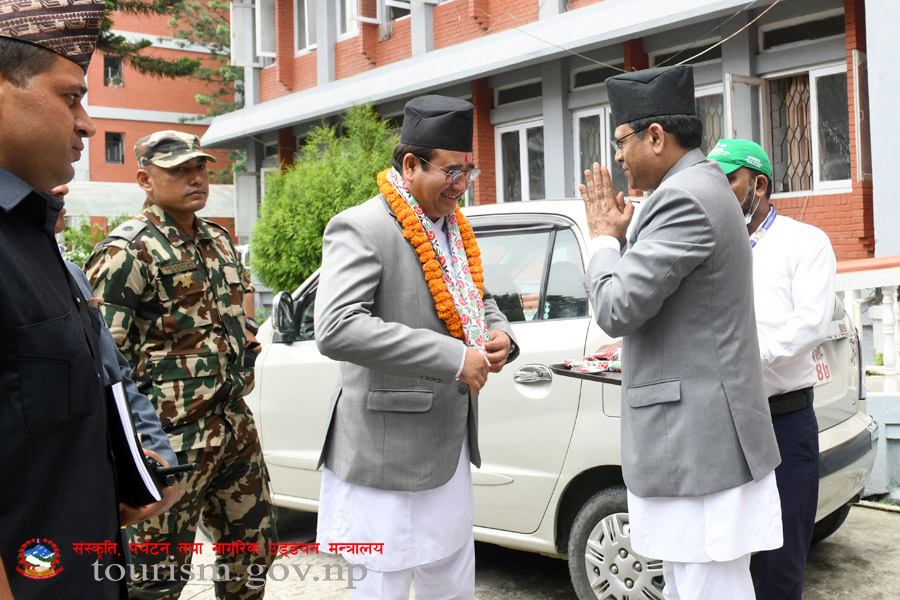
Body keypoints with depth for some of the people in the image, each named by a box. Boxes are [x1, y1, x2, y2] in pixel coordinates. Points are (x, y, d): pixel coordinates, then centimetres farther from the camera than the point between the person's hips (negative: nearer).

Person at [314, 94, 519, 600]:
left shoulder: (455, 228, 11)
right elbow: (336, 330, -28)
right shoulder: (361, 229, -15)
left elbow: (481, 302, 24)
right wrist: (452, 357, -27)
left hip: (452, 447, 8)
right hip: (390, 454, -8)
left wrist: (500, 336, -1)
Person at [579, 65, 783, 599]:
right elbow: (645, 297, 19)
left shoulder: (685, 199, -18)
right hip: (696, 440, 11)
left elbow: (618, 309, -19)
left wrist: (605, 237, -4)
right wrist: (621, 235, 8)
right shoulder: (703, 188, 15)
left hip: (698, 448, -11)